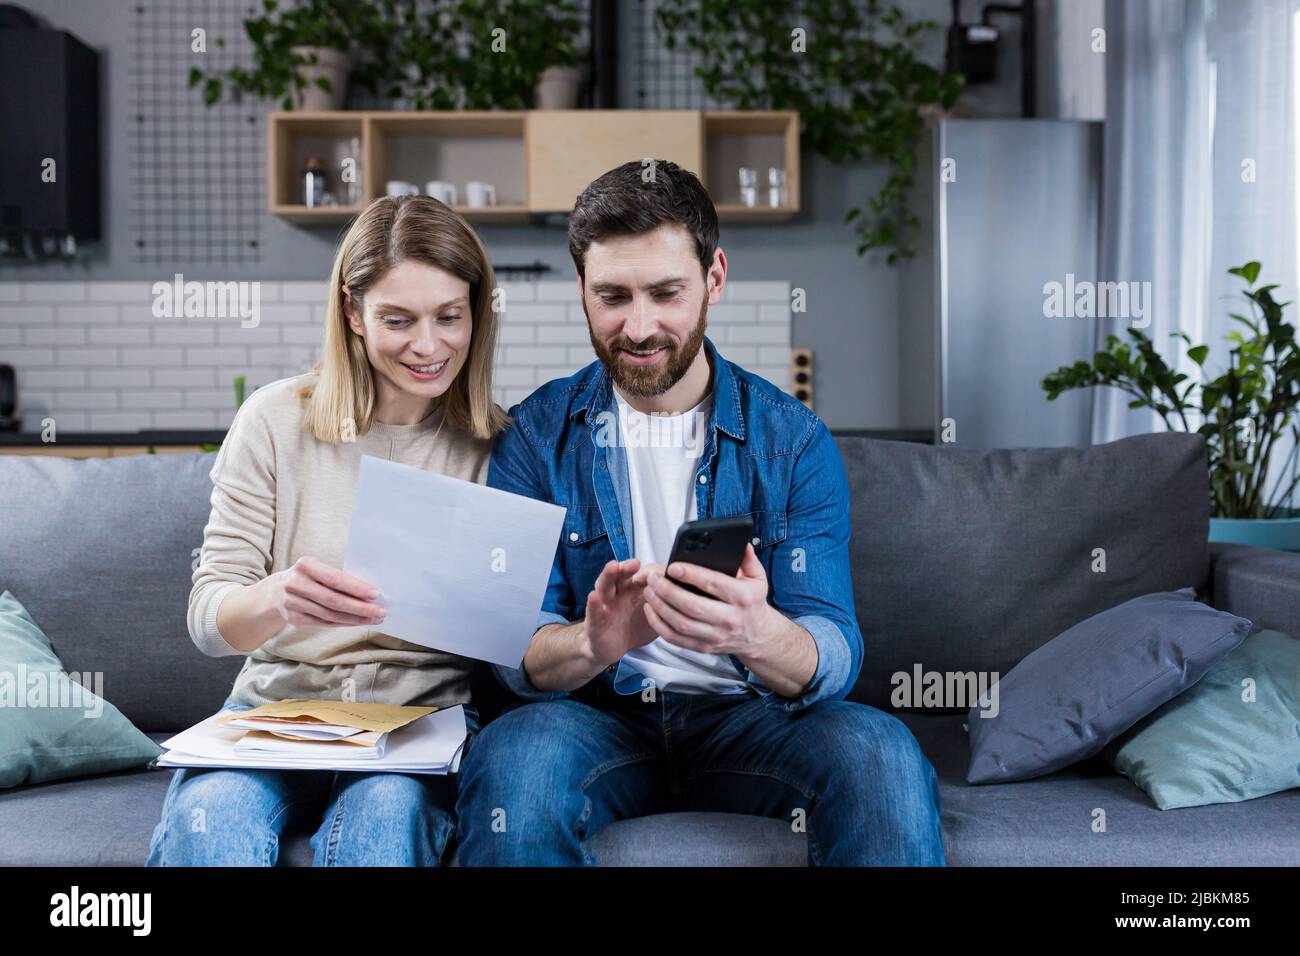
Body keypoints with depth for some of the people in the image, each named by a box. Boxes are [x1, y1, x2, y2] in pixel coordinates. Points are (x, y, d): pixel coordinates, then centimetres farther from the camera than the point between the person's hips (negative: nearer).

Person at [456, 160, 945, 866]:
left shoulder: (795, 442, 0)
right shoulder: (534, 436, 1)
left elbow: (834, 656, -8)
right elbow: (514, 651, -4)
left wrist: (758, 635, -32)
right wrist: (591, 644, -29)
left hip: (745, 719, 1)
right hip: (598, 719, 0)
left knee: (880, 754, -30)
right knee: (513, 759, -34)